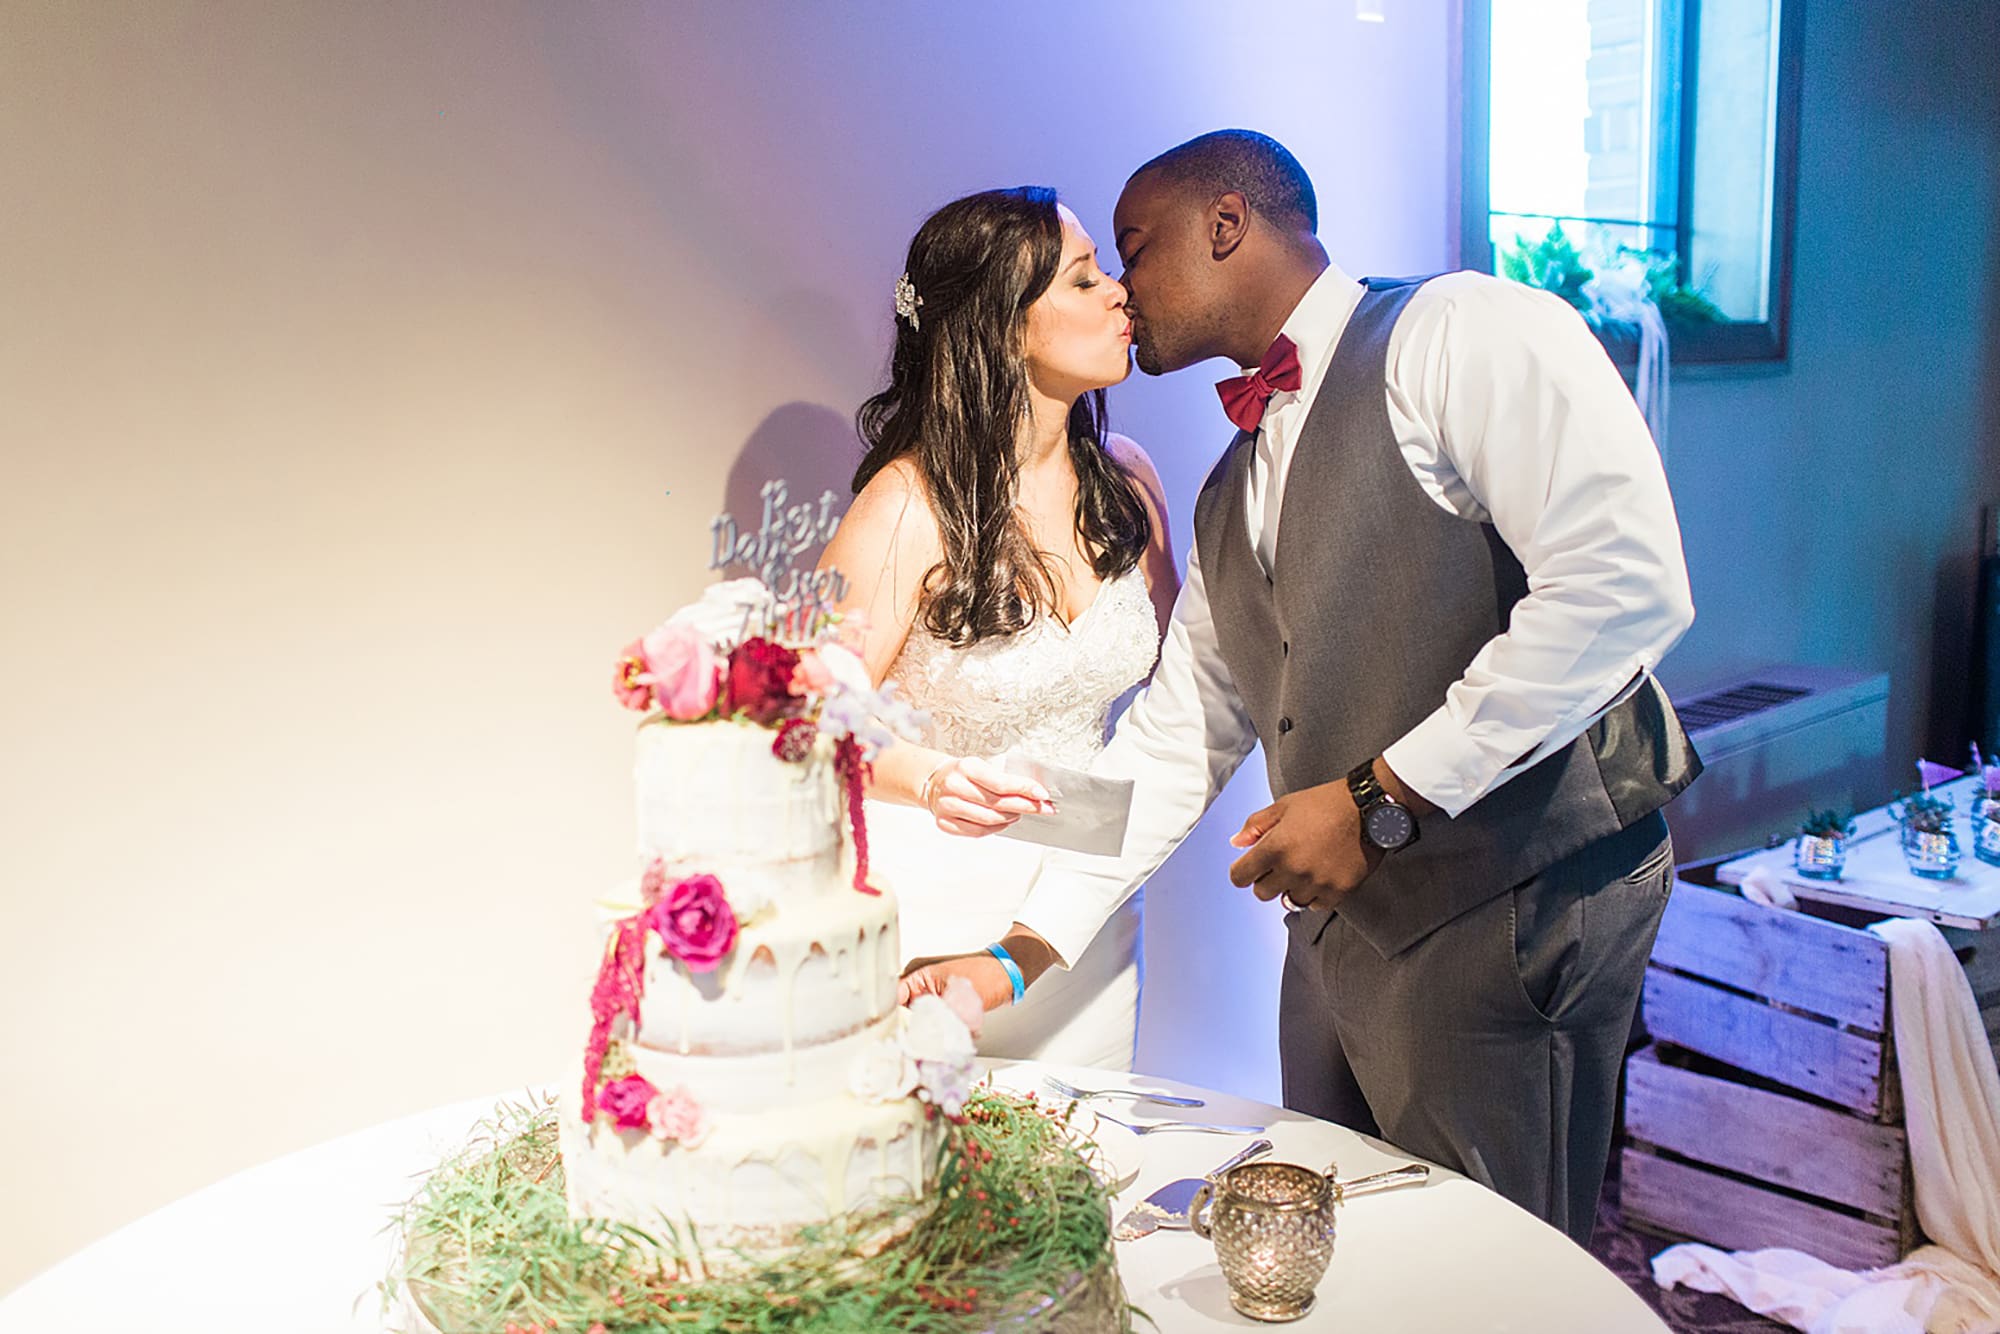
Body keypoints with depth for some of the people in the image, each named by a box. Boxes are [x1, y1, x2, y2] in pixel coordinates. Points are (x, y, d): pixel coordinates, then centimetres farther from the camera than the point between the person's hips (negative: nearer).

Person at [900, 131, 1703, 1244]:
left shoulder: (1460, 332, -9)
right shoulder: (1232, 494, 16)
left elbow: (1627, 583, -20)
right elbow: (1175, 735, 14)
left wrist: (1383, 796, -19)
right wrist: (1024, 950, 7)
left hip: (1516, 899, -7)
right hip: (1344, 918, 8)